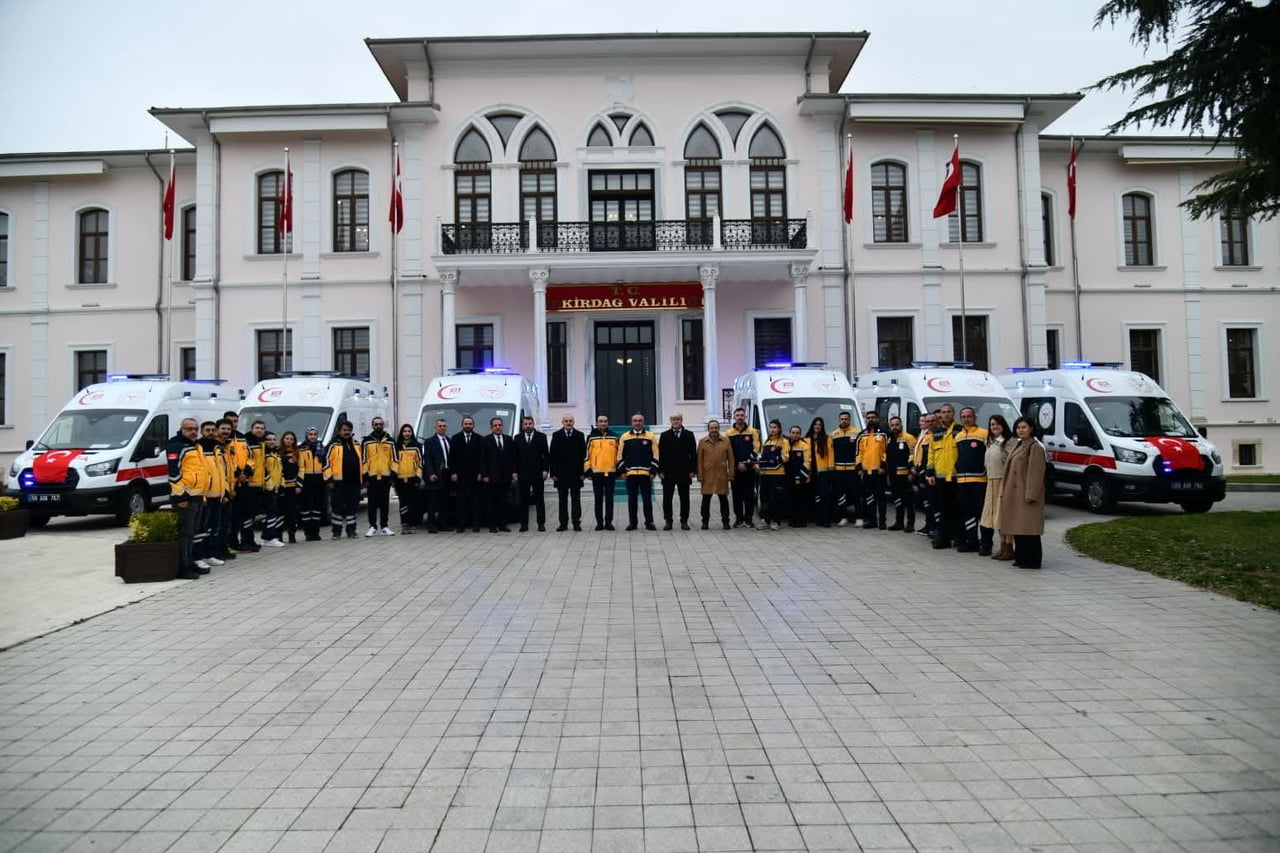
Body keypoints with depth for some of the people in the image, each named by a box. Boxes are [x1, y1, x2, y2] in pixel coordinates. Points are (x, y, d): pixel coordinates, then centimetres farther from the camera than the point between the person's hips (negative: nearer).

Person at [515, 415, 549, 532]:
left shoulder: (541, 437, 5)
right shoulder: (518, 439, 9)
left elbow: (546, 455, 3)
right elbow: (515, 457, 8)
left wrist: (545, 470, -6)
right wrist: (515, 472, 1)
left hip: (538, 474, -1)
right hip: (523, 474, 1)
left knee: (539, 499, 3)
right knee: (523, 500, 4)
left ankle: (541, 524, 7)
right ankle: (524, 524, 8)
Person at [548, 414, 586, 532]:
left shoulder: (580, 435, 5)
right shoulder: (556, 436, 5)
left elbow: (583, 454, 2)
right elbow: (552, 455, 2)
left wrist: (583, 472, -5)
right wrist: (553, 472, -5)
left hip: (576, 473, 0)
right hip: (561, 473, 0)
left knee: (576, 499, 3)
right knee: (563, 500, 5)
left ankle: (576, 522, 8)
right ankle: (563, 523, 10)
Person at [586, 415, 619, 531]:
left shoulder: (614, 437, 8)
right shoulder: (591, 437, 4)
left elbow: (618, 453, 11)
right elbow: (587, 454, 3)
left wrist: (619, 469, 7)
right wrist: (588, 470, -2)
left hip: (610, 472, 1)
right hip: (596, 472, -1)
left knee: (609, 498, 3)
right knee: (598, 498, 5)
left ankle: (609, 522, 8)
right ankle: (599, 522, 10)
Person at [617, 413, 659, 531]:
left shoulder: (651, 436, 4)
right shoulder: (625, 437, 7)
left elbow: (655, 455, 3)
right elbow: (620, 455, 8)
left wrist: (653, 471, -4)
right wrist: (622, 471, 0)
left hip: (646, 473, -1)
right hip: (630, 473, 1)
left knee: (647, 499, 2)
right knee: (631, 499, 6)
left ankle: (649, 522, 9)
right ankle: (632, 522, 14)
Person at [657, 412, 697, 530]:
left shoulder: (689, 435, 6)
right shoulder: (665, 436, 7)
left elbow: (693, 453, 2)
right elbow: (660, 454, 3)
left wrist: (692, 470, -4)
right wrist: (660, 470, -4)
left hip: (684, 472, 0)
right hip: (668, 472, 0)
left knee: (684, 498, 5)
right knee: (667, 498, 3)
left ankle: (684, 521, 12)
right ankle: (668, 521, 10)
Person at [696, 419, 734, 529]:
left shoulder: (726, 441, 5)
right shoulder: (702, 442, 4)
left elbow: (731, 459, 4)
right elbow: (699, 460, 2)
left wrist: (731, 475, -1)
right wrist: (700, 476, -3)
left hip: (722, 475, 0)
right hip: (707, 476, 0)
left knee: (723, 499, 5)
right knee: (706, 499, 4)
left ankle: (725, 521, 14)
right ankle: (705, 521, 12)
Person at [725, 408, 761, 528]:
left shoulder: (753, 432, 6)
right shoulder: (728, 433, 7)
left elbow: (756, 449, 0)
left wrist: (746, 463, -11)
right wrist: (738, 464, -8)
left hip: (749, 469, 0)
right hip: (735, 470, 0)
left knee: (749, 495, 1)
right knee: (737, 495, 3)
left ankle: (749, 518, 7)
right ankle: (739, 518, 10)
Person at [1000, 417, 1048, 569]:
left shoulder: (1035, 447, -9)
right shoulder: (1018, 446, 18)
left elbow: (1036, 473, -16)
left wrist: (1030, 494, -21)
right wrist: (1004, 492, 15)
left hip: (1026, 494, -9)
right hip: (1014, 494, 9)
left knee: (1028, 527, -7)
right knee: (1017, 527, 11)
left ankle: (1032, 560, -2)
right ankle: (1020, 557, 18)